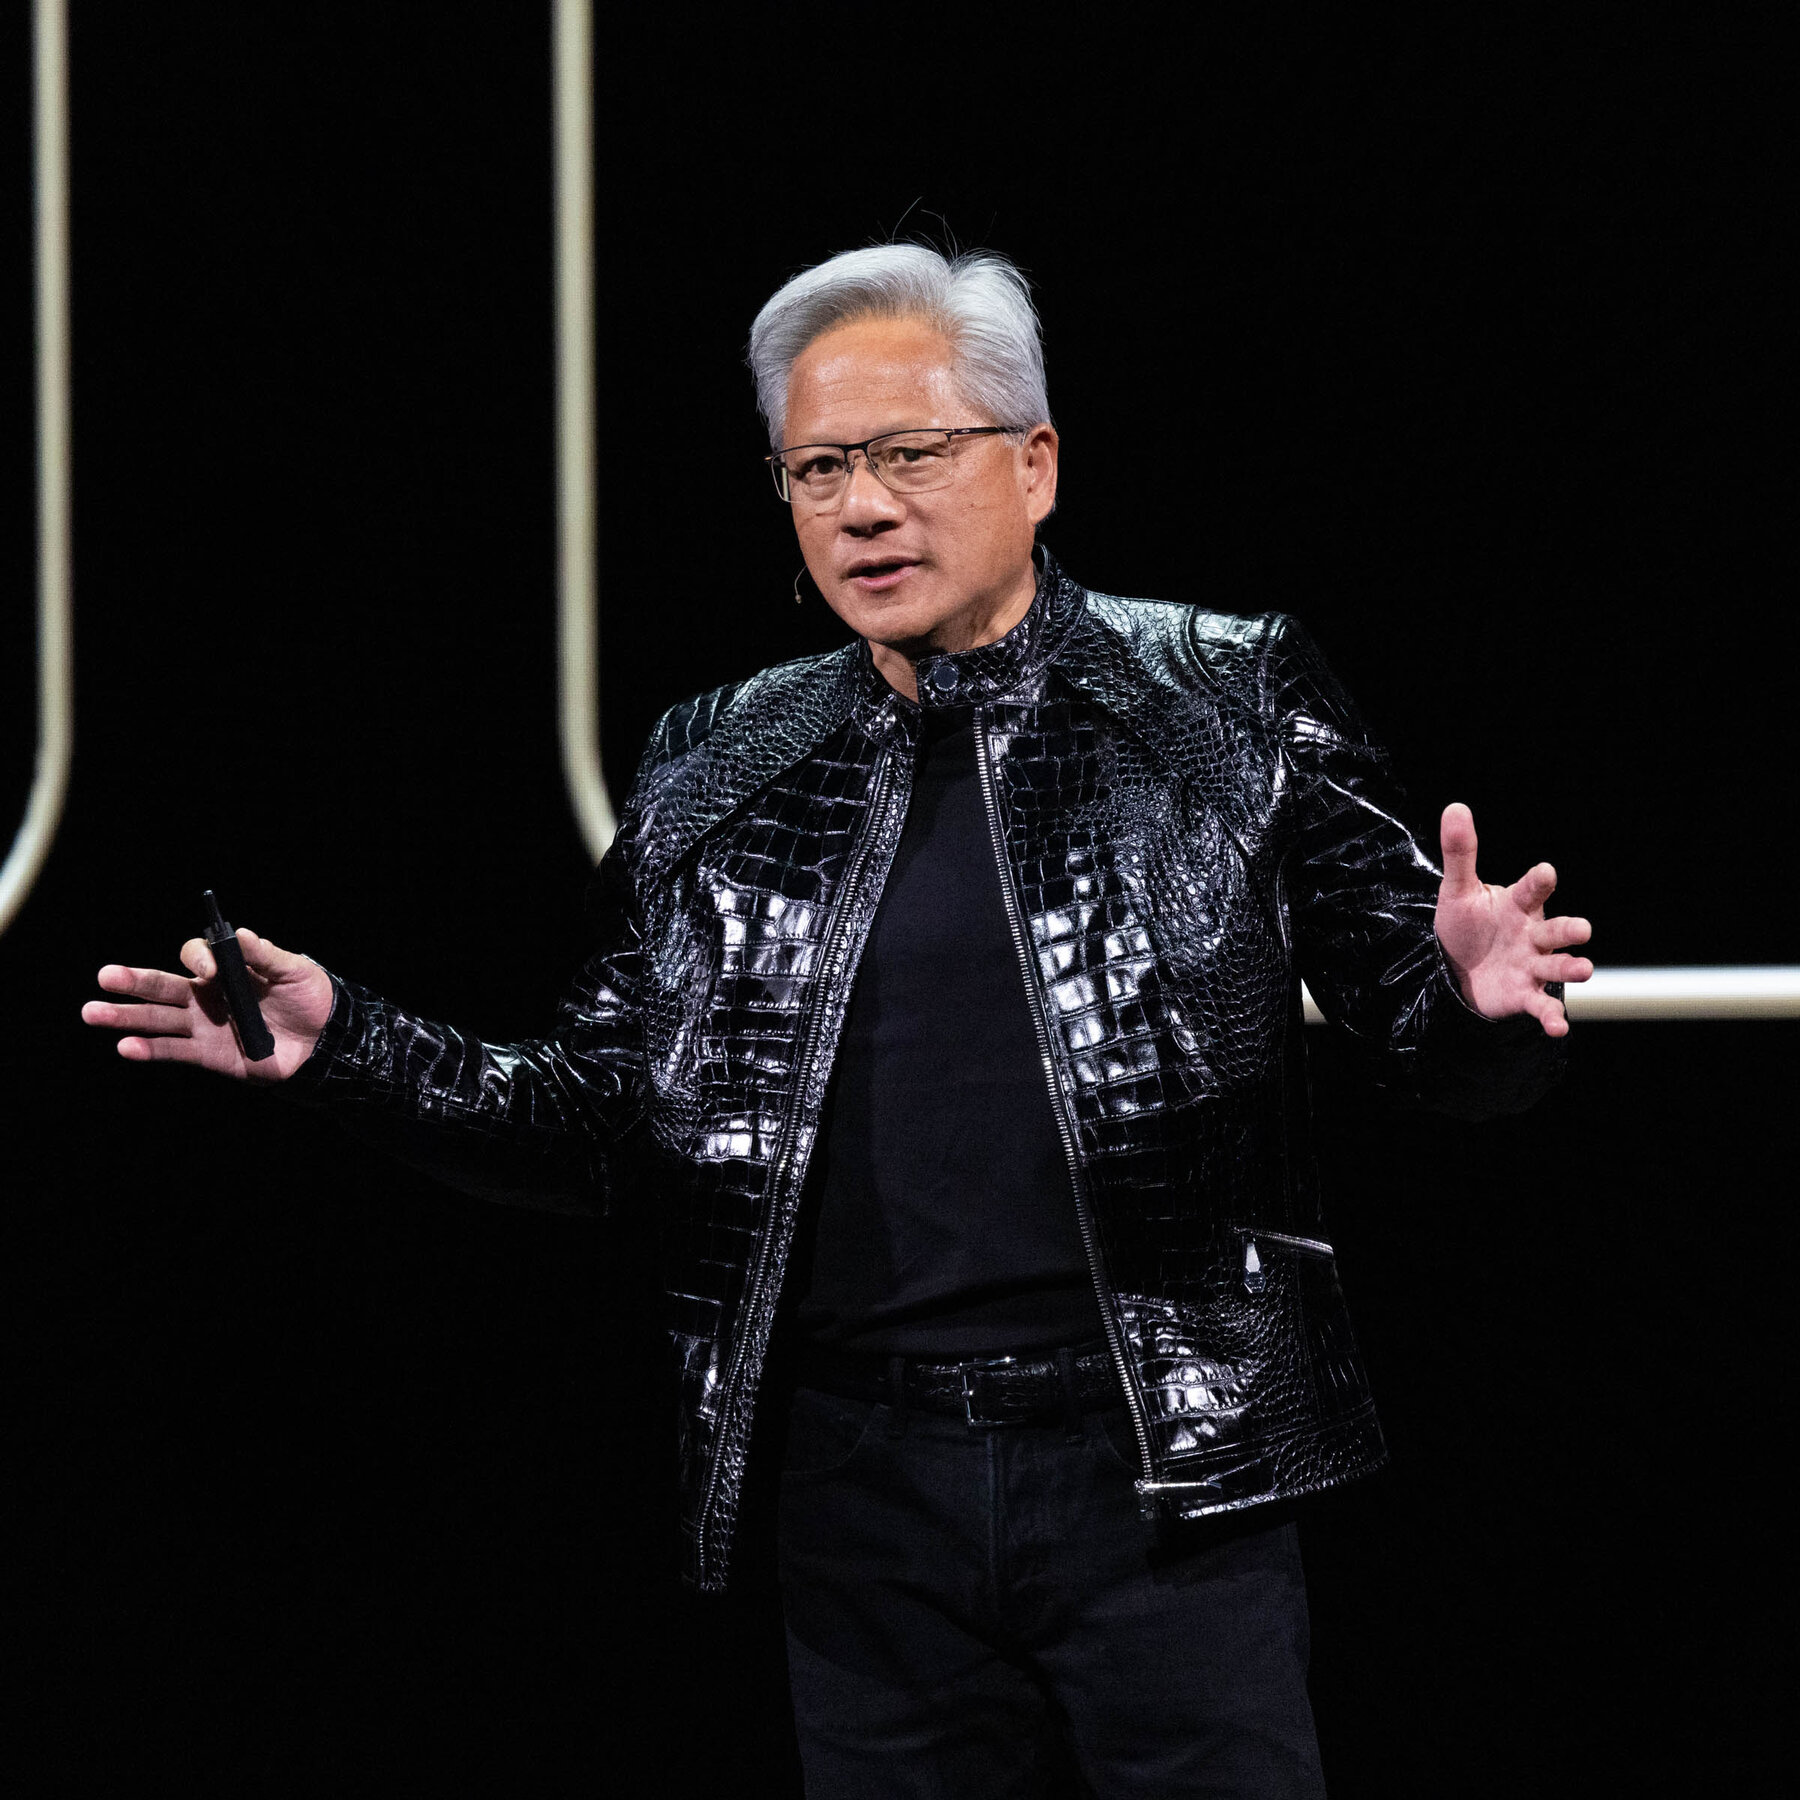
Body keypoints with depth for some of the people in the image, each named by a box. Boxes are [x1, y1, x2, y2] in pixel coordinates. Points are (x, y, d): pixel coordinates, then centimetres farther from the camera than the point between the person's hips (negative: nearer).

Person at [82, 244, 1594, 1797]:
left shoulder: (1229, 707, 1)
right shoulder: (717, 779, 8)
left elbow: (1427, 1044, -1)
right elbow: (616, 1127, 11)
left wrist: (1475, 1004, -24)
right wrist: (346, 1050, -2)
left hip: (1165, 1474, -2)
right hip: (864, 1493, 3)